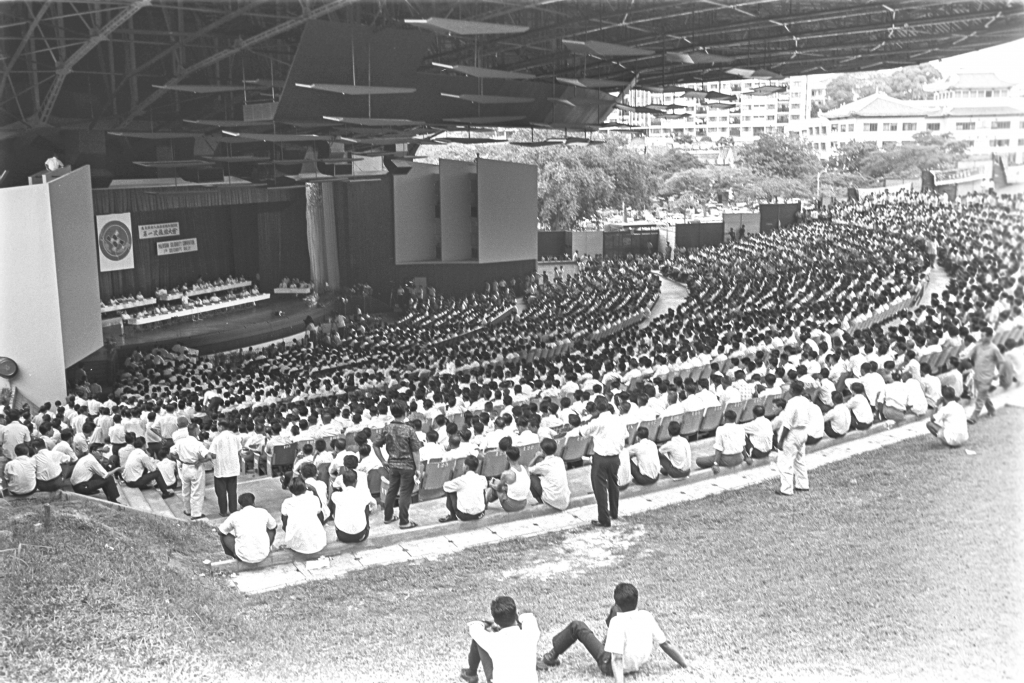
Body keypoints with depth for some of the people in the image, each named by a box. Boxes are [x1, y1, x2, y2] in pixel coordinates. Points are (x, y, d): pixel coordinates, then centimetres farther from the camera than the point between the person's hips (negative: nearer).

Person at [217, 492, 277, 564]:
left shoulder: (235, 516, -3)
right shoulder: (263, 512, 0)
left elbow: (220, 531, 11)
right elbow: (274, 526, 18)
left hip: (244, 558, -1)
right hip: (263, 555, 1)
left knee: (224, 535, 20)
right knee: (272, 529, 25)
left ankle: (237, 556, 16)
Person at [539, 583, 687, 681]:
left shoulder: (618, 622, -29)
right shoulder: (647, 616, -14)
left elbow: (616, 659, -35)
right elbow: (666, 644, -10)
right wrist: (683, 664, 2)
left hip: (610, 666, -6)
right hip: (638, 664, 6)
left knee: (576, 626, 2)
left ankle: (551, 658, 19)